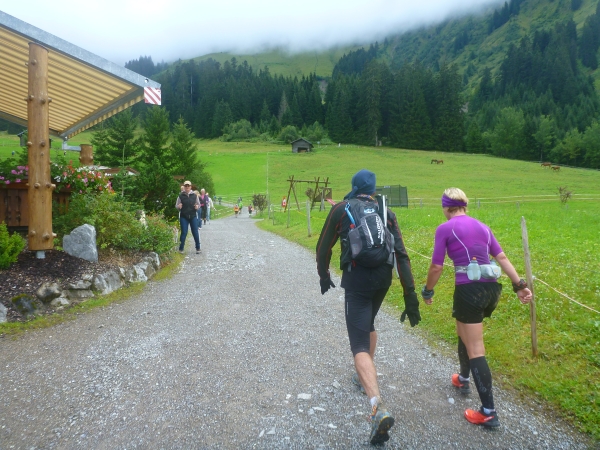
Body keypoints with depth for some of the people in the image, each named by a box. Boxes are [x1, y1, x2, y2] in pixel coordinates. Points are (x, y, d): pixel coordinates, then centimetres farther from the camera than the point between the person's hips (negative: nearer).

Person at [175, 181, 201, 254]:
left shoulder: (194, 195, 3)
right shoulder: (180, 196, 0)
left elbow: (199, 204, 13)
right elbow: (176, 205, 5)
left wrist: (197, 207, -10)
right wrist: (178, 206, -18)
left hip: (193, 216, 1)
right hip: (184, 217, -1)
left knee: (195, 232, 2)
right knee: (184, 233, -1)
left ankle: (198, 248, 13)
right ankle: (181, 249, 10)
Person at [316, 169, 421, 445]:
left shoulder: (341, 209, 3)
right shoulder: (386, 212, 10)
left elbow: (324, 247, 8)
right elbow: (401, 255, 2)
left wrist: (323, 275, 27)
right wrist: (410, 297, 2)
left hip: (357, 278, -5)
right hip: (383, 277, 5)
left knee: (360, 345, -7)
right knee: (368, 324, 31)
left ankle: (378, 408, -25)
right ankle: (363, 377, 45)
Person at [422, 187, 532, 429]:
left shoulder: (445, 229, -4)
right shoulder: (482, 226, 14)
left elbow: (436, 267, -5)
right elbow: (502, 257, 8)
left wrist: (427, 291, 9)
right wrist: (520, 285, 8)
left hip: (469, 289, -7)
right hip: (491, 287, 7)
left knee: (475, 350, 0)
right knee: (464, 334, 28)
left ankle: (488, 413, 5)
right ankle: (463, 379, 46)